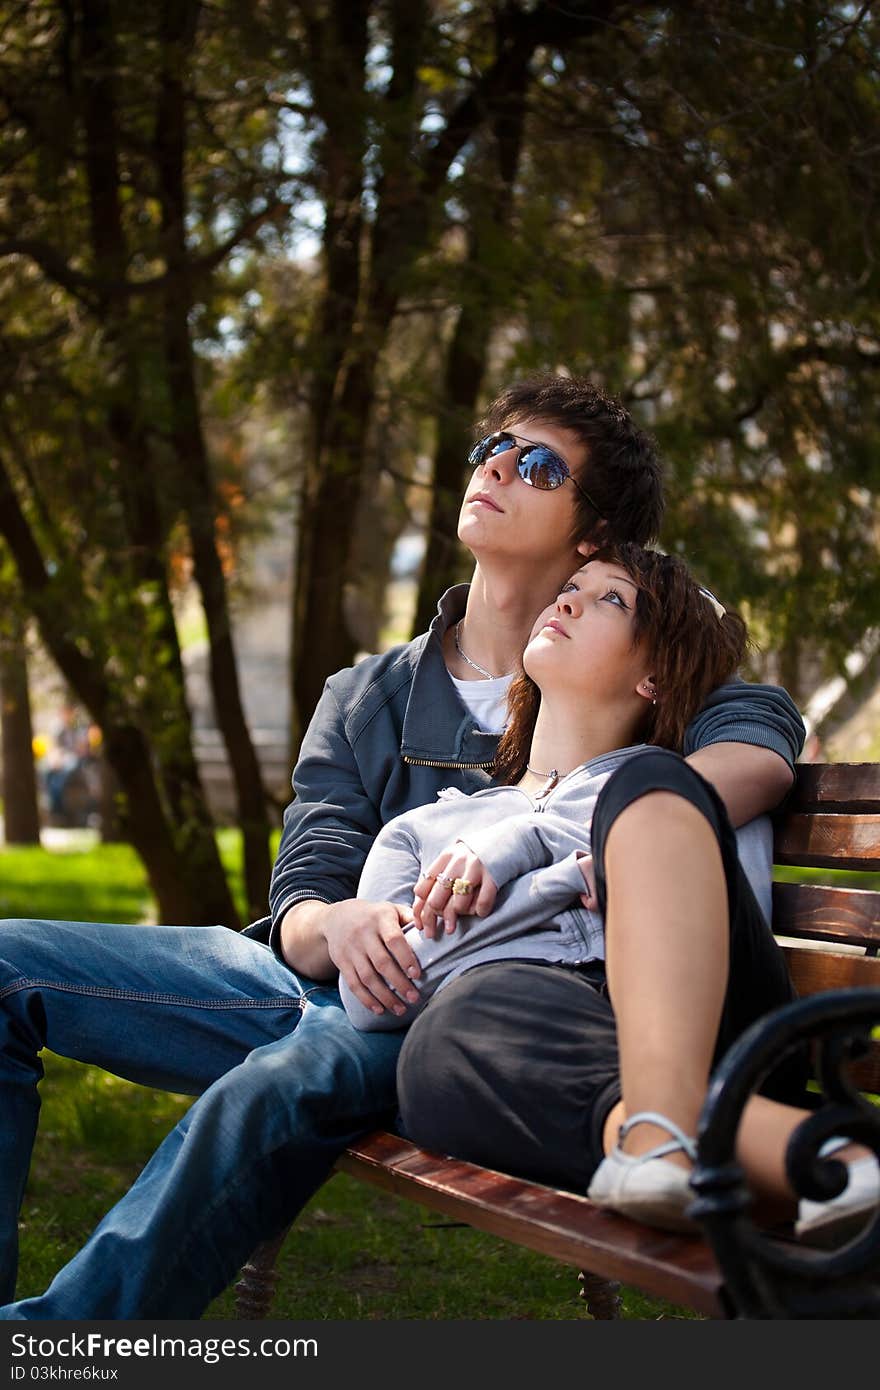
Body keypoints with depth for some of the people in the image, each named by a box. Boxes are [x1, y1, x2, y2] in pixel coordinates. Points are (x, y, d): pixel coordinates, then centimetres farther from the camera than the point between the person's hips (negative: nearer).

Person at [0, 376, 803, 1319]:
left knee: (292, 1080, -39)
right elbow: (297, 911, 7)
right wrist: (335, 925, -21)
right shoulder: (365, 700, 18)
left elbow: (762, 747, -15)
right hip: (323, 983, 5)